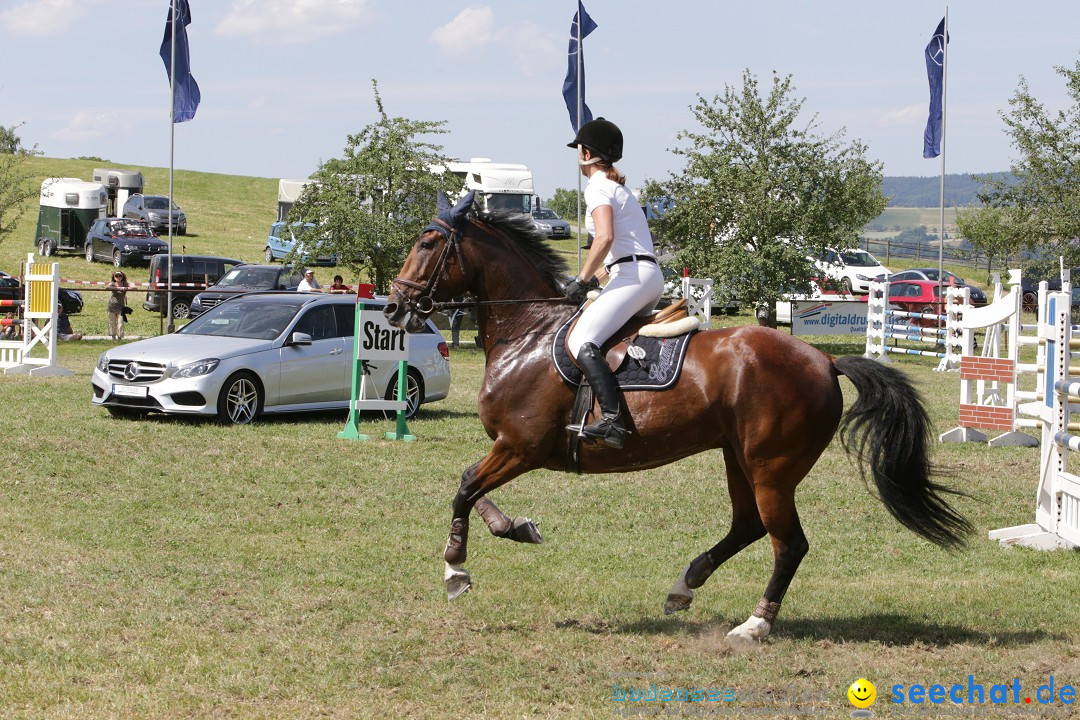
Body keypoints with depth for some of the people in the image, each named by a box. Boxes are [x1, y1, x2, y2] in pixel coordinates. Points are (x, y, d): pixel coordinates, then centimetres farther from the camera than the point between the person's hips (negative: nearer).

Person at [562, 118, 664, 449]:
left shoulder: (598, 187, -5)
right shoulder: (619, 186, 25)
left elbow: (605, 237, -21)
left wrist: (582, 281, -13)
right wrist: (592, 278, 19)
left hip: (632, 274, -10)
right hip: (651, 275, 10)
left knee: (581, 342, -21)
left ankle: (612, 420, -37)